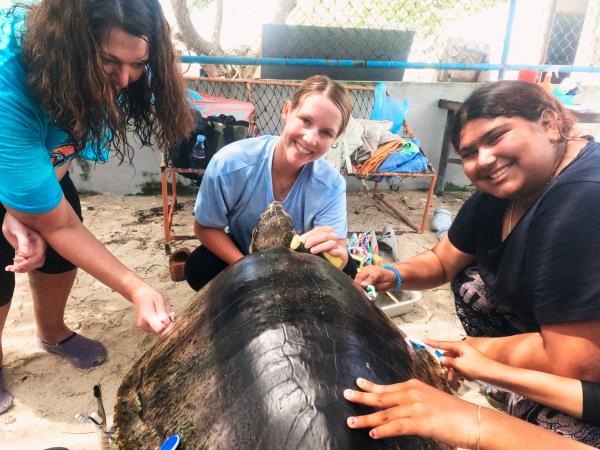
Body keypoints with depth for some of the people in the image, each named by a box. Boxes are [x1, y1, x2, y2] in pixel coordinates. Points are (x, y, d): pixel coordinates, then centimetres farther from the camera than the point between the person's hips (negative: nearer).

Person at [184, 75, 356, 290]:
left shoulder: (331, 184, -26)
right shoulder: (229, 164, -28)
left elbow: (339, 252, -29)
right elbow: (205, 227, -15)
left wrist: (335, 253, -55)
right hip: (239, 255, 0)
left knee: (347, 272, -25)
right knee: (199, 268, -28)